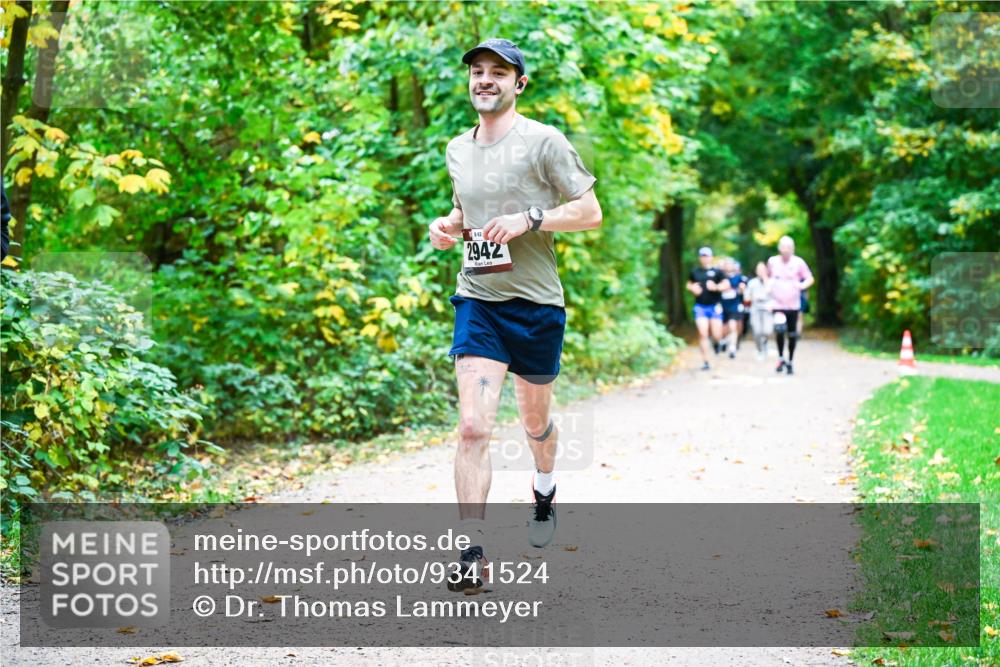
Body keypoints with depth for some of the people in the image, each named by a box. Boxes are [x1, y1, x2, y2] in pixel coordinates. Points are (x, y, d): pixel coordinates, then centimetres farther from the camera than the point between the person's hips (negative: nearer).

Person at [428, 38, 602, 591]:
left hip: (536, 303, -2)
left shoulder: (544, 141, -6)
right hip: (476, 302, 2)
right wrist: (448, 226, 5)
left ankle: (544, 490, 49)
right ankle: (474, 552, -14)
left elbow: (591, 213, -6)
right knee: (473, 427, -14)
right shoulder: (457, 150, 10)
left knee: (535, 420, 17)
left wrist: (529, 219, -19)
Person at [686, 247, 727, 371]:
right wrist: (692, 288, 0)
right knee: (703, 334, -8)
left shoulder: (717, 271, 1)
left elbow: (726, 284, -8)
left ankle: (718, 342, 35)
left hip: (715, 306, -2)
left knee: (717, 336, -3)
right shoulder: (695, 272, 10)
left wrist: (716, 287, -27)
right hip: (700, 307, 2)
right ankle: (705, 361, -1)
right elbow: (689, 284, 23)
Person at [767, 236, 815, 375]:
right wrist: (768, 284, 5)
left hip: (793, 305, 0)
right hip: (778, 304, 0)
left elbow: (810, 278, 2)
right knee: (779, 329, -20)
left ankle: (790, 362, 21)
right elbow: (768, 275, 22)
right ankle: (781, 358, -1)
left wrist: (802, 285, -17)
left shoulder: (798, 262, -2)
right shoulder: (772, 261, 3)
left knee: (792, 334, 5)